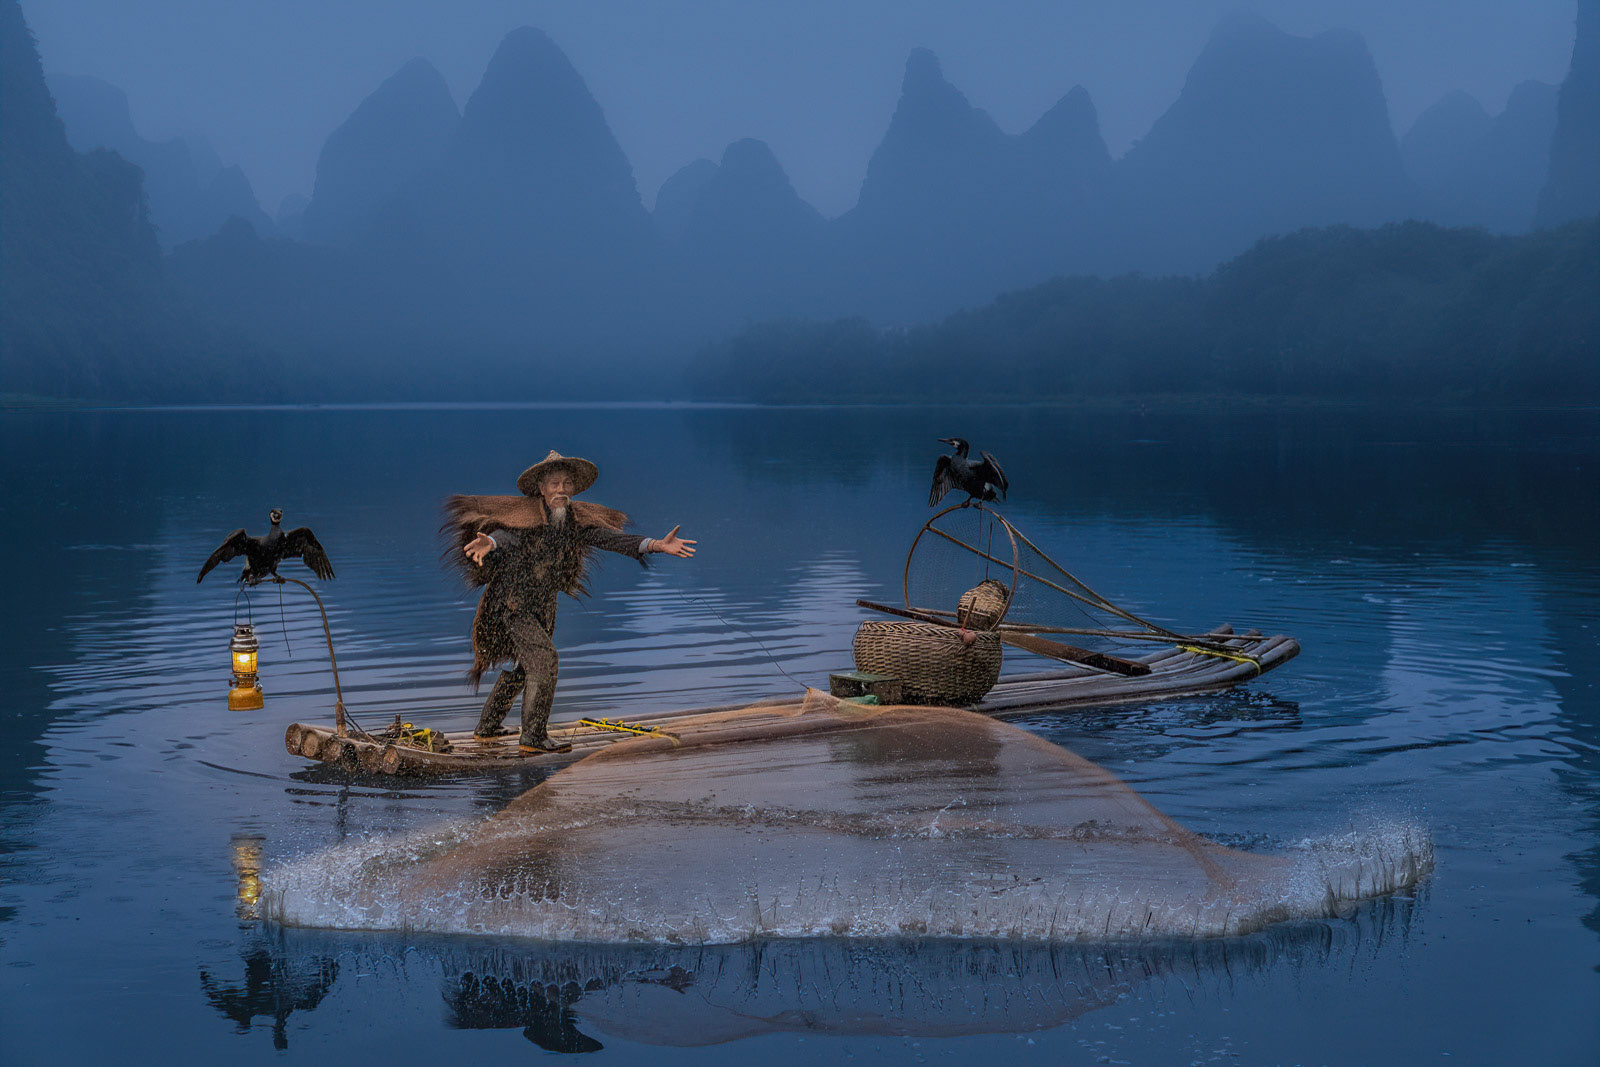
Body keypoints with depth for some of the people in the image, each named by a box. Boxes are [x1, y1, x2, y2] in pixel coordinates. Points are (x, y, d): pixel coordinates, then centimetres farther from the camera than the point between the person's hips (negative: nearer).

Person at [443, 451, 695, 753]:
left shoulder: (575, 519, -2)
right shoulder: (526, 514, -19)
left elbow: (608, 537, -10)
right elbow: (508, 535, -37)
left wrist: (656, 544, -23)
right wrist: (489, 543, -62)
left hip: (542, 607, 8)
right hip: (511, 601, -8)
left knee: (522, 666, 20)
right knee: (544, 657, -20)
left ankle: (487, 728, 38)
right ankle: (534, 736, -15)